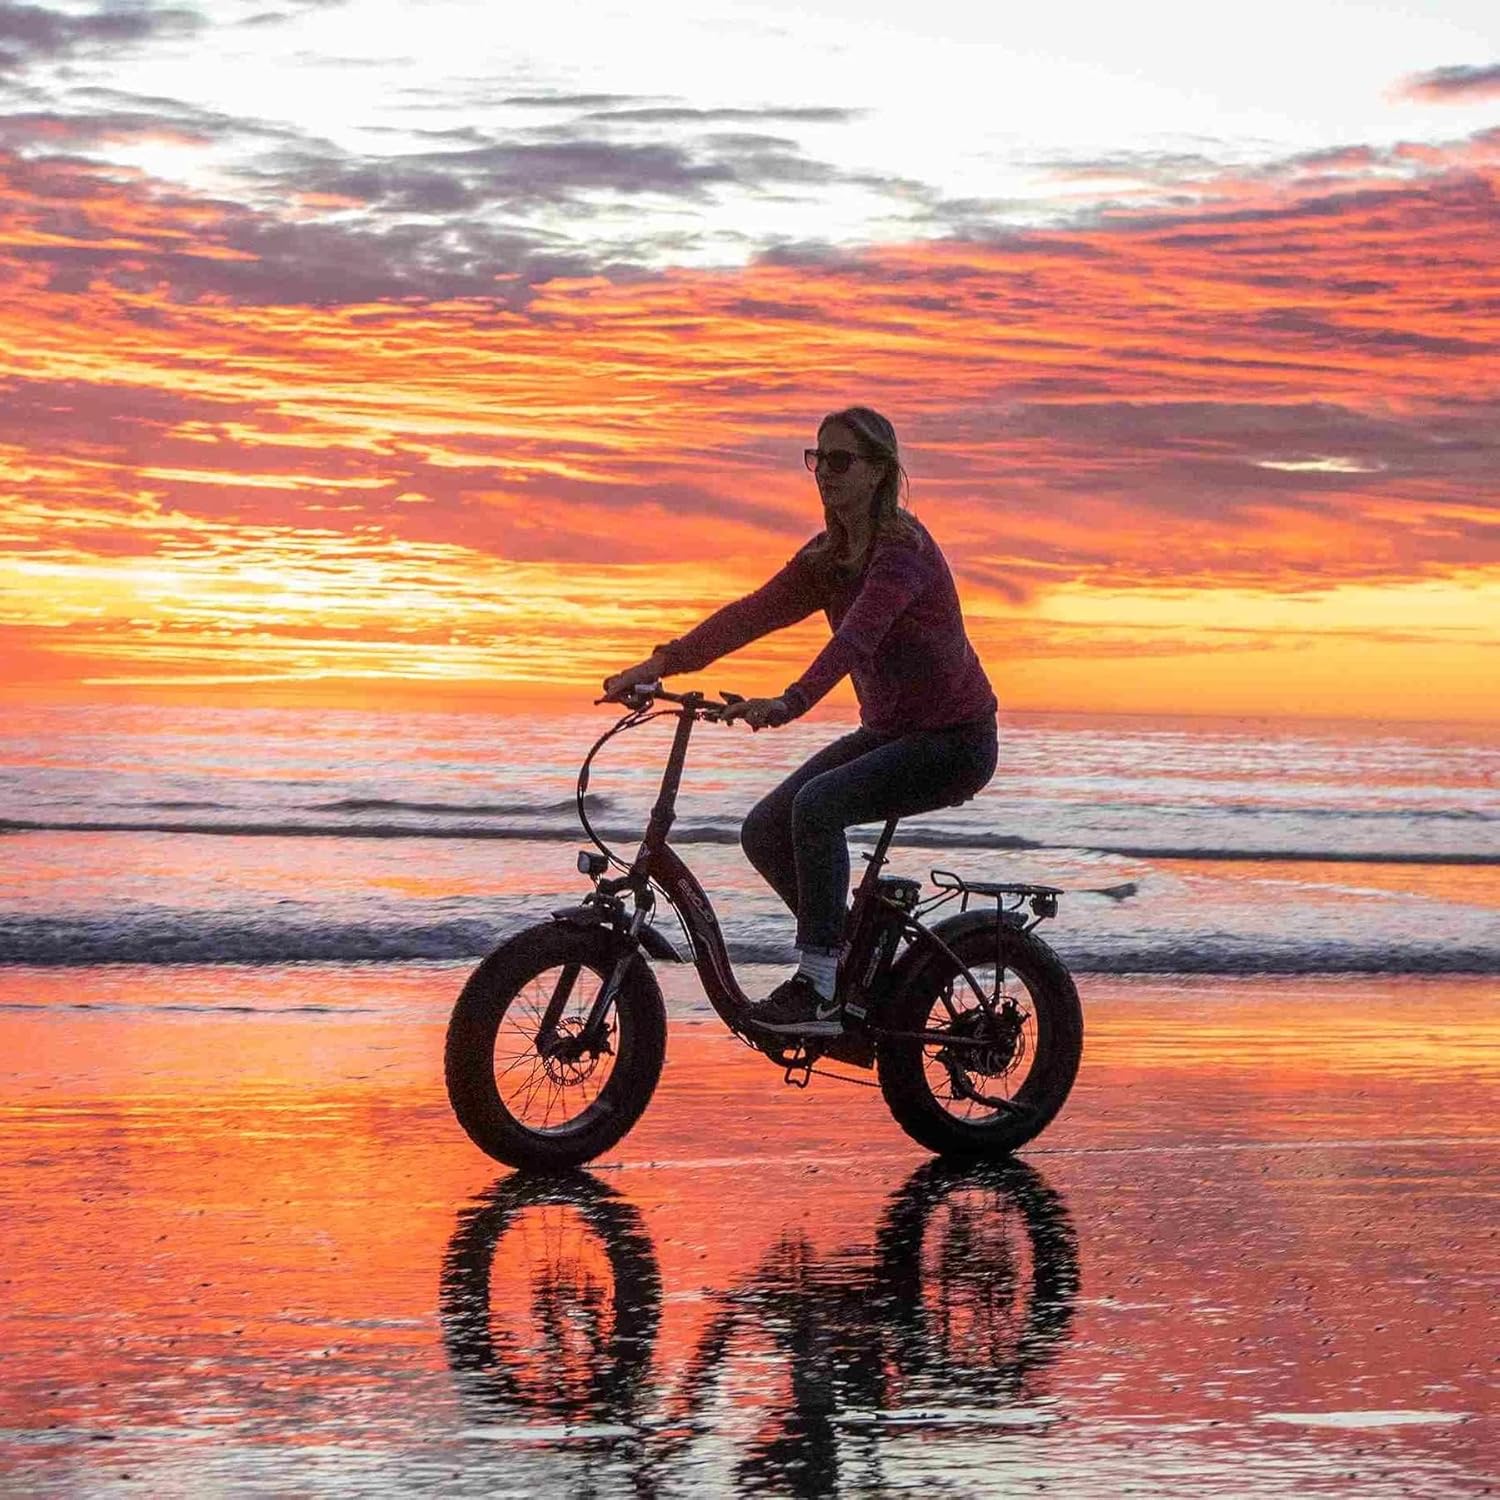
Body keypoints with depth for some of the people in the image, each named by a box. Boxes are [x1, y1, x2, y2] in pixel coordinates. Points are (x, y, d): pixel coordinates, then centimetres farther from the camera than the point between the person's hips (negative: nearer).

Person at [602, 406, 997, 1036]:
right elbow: (755, 611, -3)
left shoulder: (903, 548, -19)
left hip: (955, 738, -9)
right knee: (764, 831, -5)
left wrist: (791, 702, -51)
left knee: (818, 804, -30)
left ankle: (818, 991, -24)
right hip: (887, 730, 9)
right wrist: (662, 663, -15)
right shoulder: (828, 555, 6)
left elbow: (857, 634, -36)